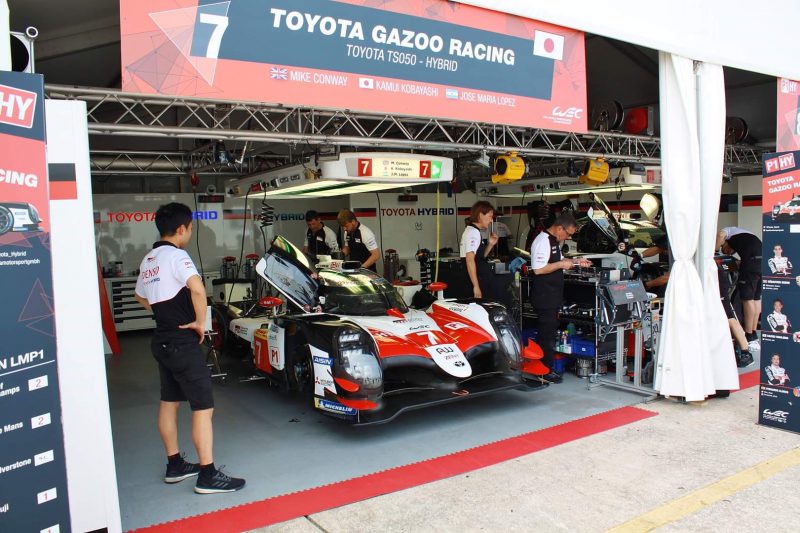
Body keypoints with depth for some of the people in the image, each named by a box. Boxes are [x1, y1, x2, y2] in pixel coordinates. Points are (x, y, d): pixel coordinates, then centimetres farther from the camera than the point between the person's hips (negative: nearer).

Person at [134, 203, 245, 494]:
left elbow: (141, 296, 27)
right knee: (203, 408, -4)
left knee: (169, 402, 17)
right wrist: (200, 322, -19)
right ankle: (208, 475, 0)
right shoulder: (175, 255, -16)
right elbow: (197, 288, -33)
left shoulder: (148, 260, 12)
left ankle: (175, 465, 28)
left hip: (161, 341, 10)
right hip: (182, 343, -10)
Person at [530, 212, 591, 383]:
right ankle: (545, 372, 7)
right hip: (544, 297, -10)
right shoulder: (542, 241, -19)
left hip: (553, 296, 10)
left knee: (549, 332, 16)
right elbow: (538, 269, -26)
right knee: (546, 333, -2)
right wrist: (561, 264, -20)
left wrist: (575, 261, 15)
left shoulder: (554, 241, 13)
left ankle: (547, 368, 26)